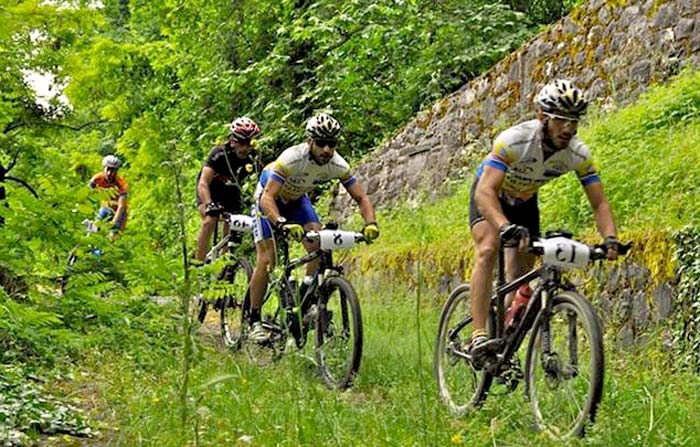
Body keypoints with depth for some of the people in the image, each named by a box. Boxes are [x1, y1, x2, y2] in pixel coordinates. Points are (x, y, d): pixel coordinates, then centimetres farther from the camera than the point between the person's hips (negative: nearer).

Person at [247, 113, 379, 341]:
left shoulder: (338, 165, -25)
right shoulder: (291, 158, -39)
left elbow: (361, 197, -19)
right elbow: (268, 197, -45)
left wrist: (370, 223, -39)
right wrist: (283, 224, -62)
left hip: (296, 199, 5)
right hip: (269, 197, -4)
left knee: (319, 245, -17)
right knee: (266, 260, -13)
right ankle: (254, 321, -4)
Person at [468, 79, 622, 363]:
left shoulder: (578, 154, -26)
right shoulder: (514, 141, -39)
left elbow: (599, 203, -23)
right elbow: (486, 192, -48)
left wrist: (610, 238, -42)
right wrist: (506, 227, -66)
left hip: (524, 201, 5)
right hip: (491, 194, -5)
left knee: (521, 277, 2)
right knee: (488, 250, -29)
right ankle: (479, 336, -35)